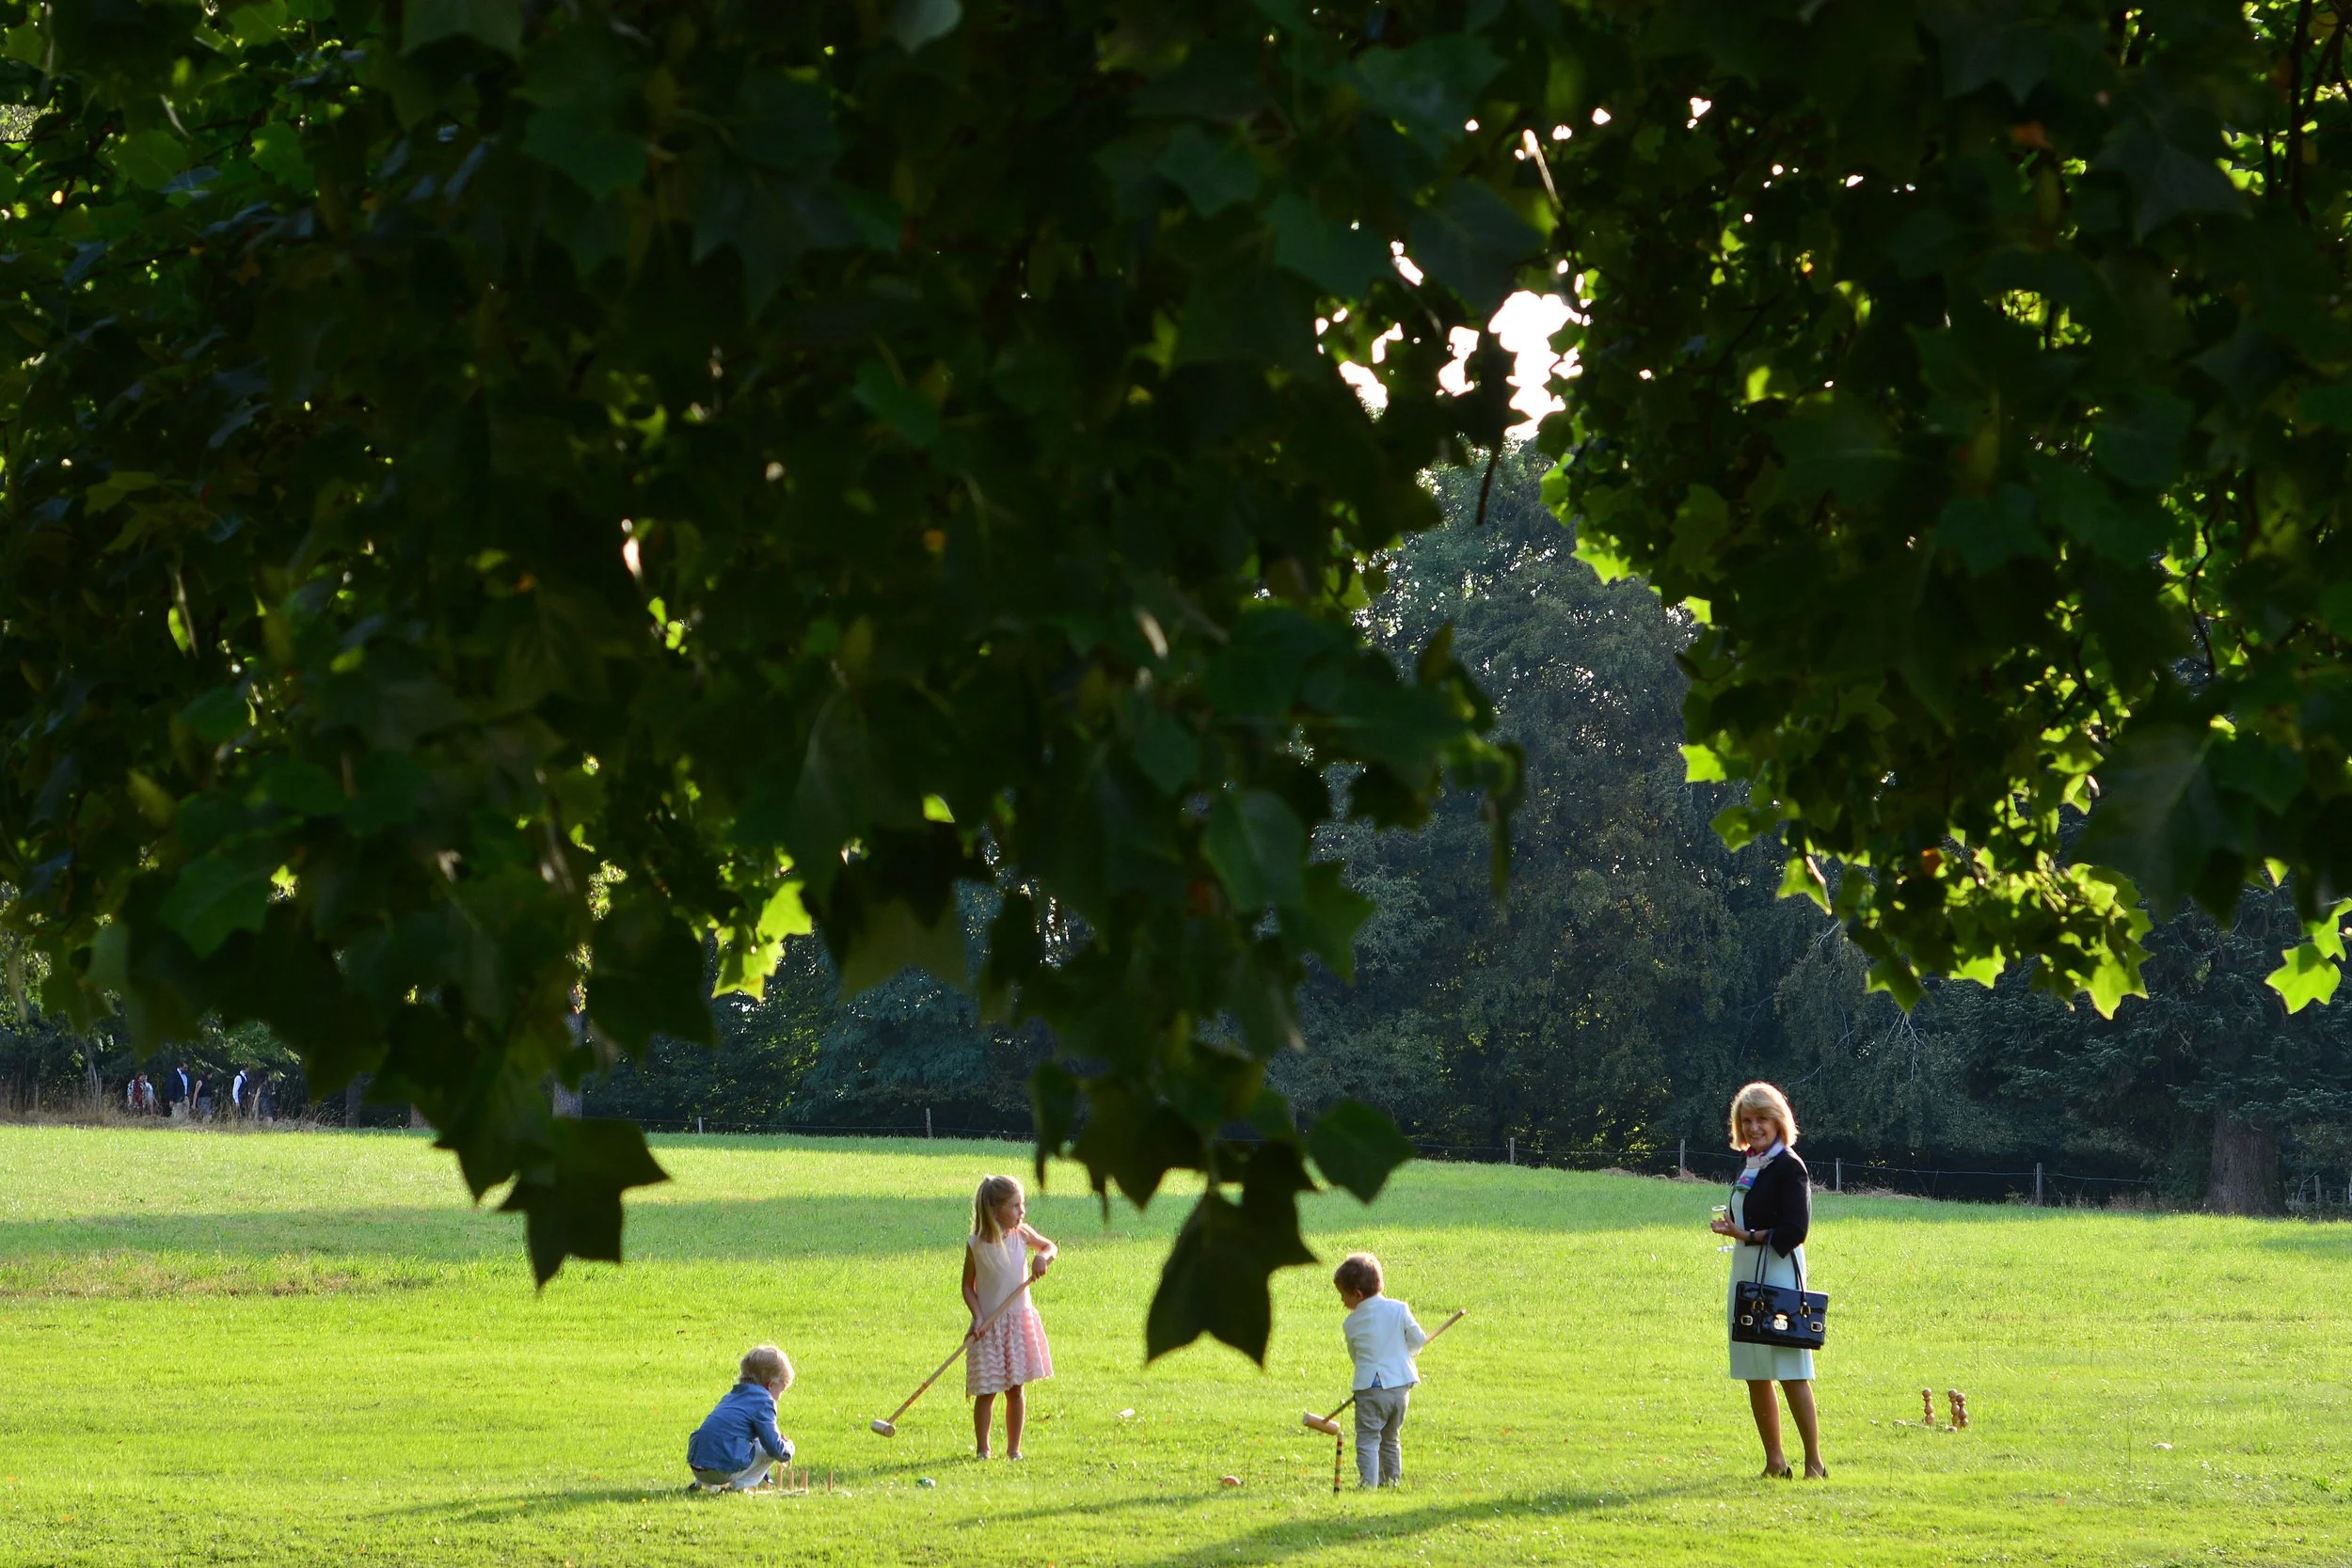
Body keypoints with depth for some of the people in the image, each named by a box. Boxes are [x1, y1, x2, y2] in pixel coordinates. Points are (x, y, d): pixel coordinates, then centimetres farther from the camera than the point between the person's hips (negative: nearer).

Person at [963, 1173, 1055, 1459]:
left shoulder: (1021, 1234, -2)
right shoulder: (975, 1245, -11)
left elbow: (1051, 1247, 13)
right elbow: (968, 1285, -3)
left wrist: (1043, 1257, -9)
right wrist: (977, 1317, -15)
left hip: (1020, 1321, 3)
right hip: (989, 1326, -3)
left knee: (1016, 1390, 6)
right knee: (987, 1392, -1)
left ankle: (1013, 1449, 16)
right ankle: (982, 1449, 13)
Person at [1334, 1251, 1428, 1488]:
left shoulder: (1351, 1324, -2)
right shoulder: (1399, 1310, 0)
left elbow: (1355, 1356, 10)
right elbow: (1418, 1340, 4)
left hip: (1370, 1387, -4)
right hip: (1401, 1385, 4)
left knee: (1367, 1439, -3)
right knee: (1391, 1439, 20)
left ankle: (1368, 1481, -16)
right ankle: (1392, 1479, 22)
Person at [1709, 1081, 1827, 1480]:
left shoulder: (1788, 1166, -9)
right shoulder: (1751, 1166, 17)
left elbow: (1794, 1230, -16)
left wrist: (1747, 1235, -19)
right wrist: (1732, 1226, 5)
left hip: (1779, 1274, -9)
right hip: (1745, 1276, 9)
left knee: (1790, 1373, -10)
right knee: (1754, 1375, 9)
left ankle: (1814, 1462, -7)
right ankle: (1774, 1460, 15)